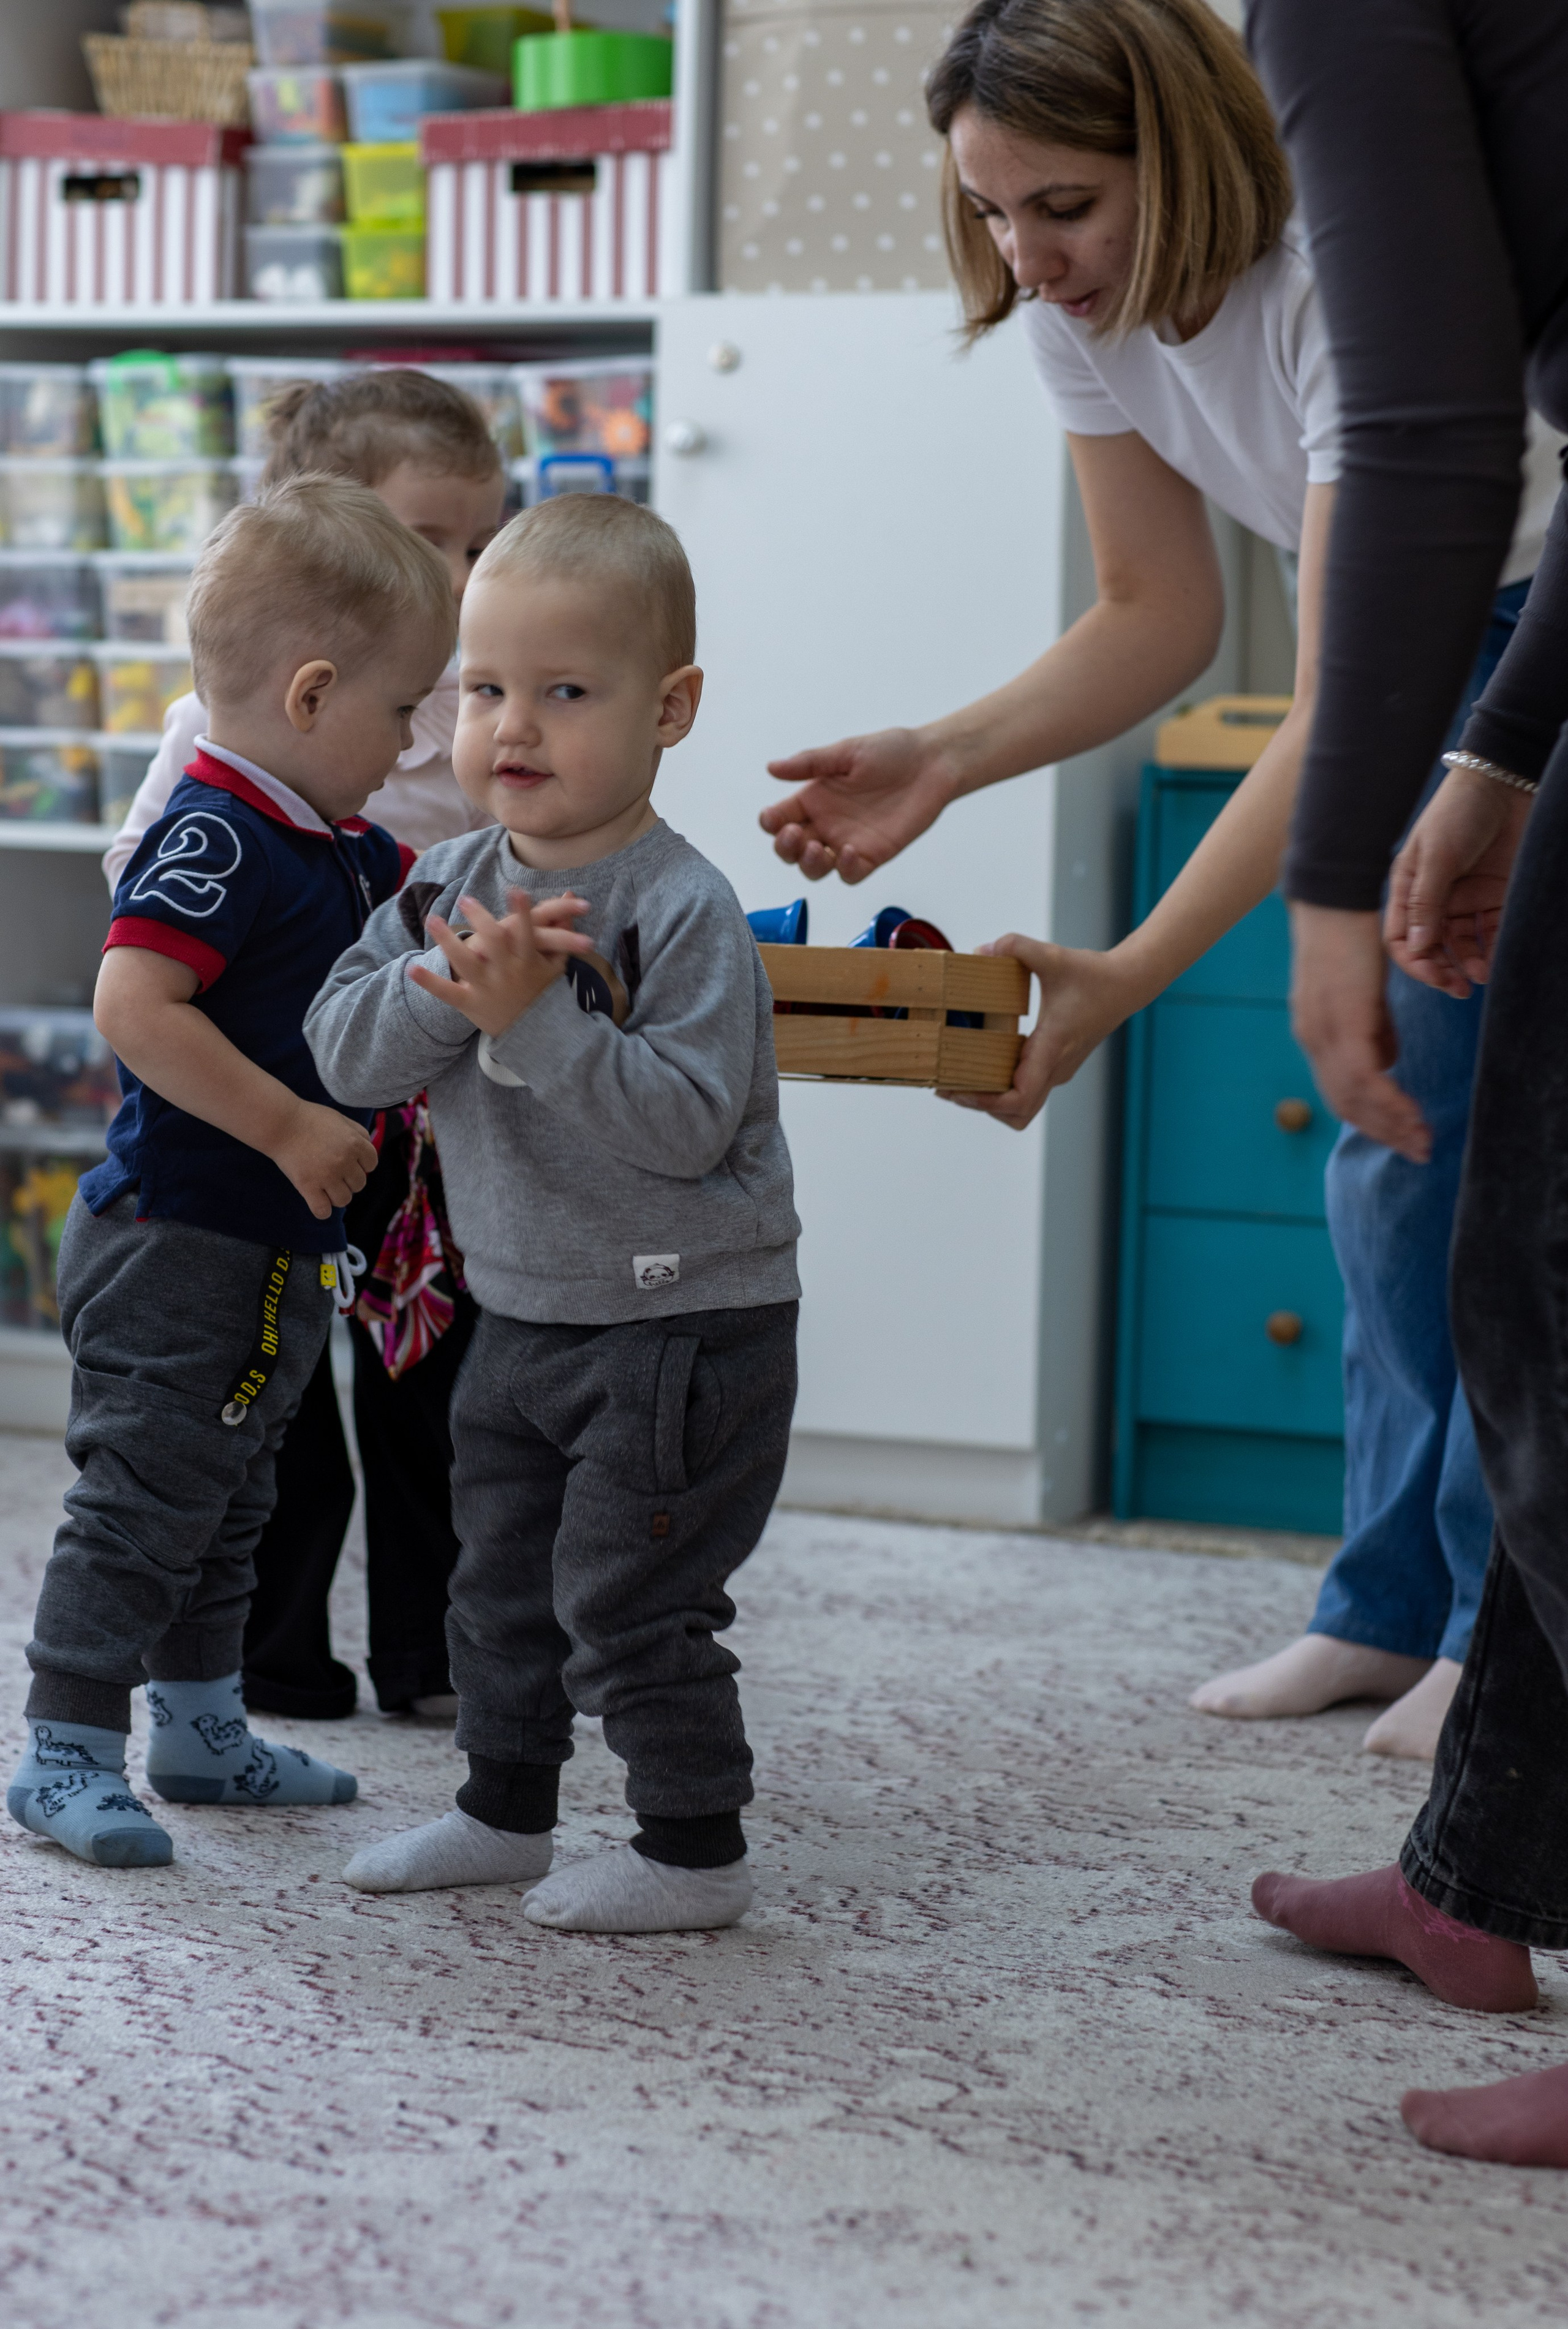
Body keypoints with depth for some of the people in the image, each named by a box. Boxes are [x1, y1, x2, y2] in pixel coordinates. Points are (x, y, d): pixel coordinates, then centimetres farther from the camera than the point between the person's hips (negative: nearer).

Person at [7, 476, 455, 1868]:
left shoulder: (342, 850, 10)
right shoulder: (213, 839, -20)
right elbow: (133, 1006, -30)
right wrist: (289, 1128, -28)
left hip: (275, 1252, 10)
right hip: (179, 1244, -10)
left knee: (227, 1503, 19)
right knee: (145, 1496, -4)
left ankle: (202, 1733, 32)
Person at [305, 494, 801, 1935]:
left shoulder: (682, 910, -19)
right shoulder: (454, 882, 2)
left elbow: (684, 1123, -28)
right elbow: (345, 1051, -7)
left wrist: (538, 1016, -33)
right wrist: (452, 988, -24)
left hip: (682, 1327, -7)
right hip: (521, 1316, 8)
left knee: (628, 1600, -2)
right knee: (501, 1584, 20)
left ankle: (695, 1853, 13)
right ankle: (506, 1811, 37)